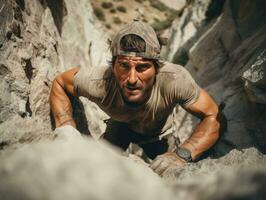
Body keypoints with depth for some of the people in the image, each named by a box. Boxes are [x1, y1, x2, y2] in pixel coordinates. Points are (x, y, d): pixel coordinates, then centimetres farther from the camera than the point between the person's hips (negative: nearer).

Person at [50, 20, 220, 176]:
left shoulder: (174, 79, -45)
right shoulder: (99, 83, -41)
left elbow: (213, 117, -35)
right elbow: (59, 83, -21)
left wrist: (182, 154, -52)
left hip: (159, 132, 0)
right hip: (120, 125, 1)